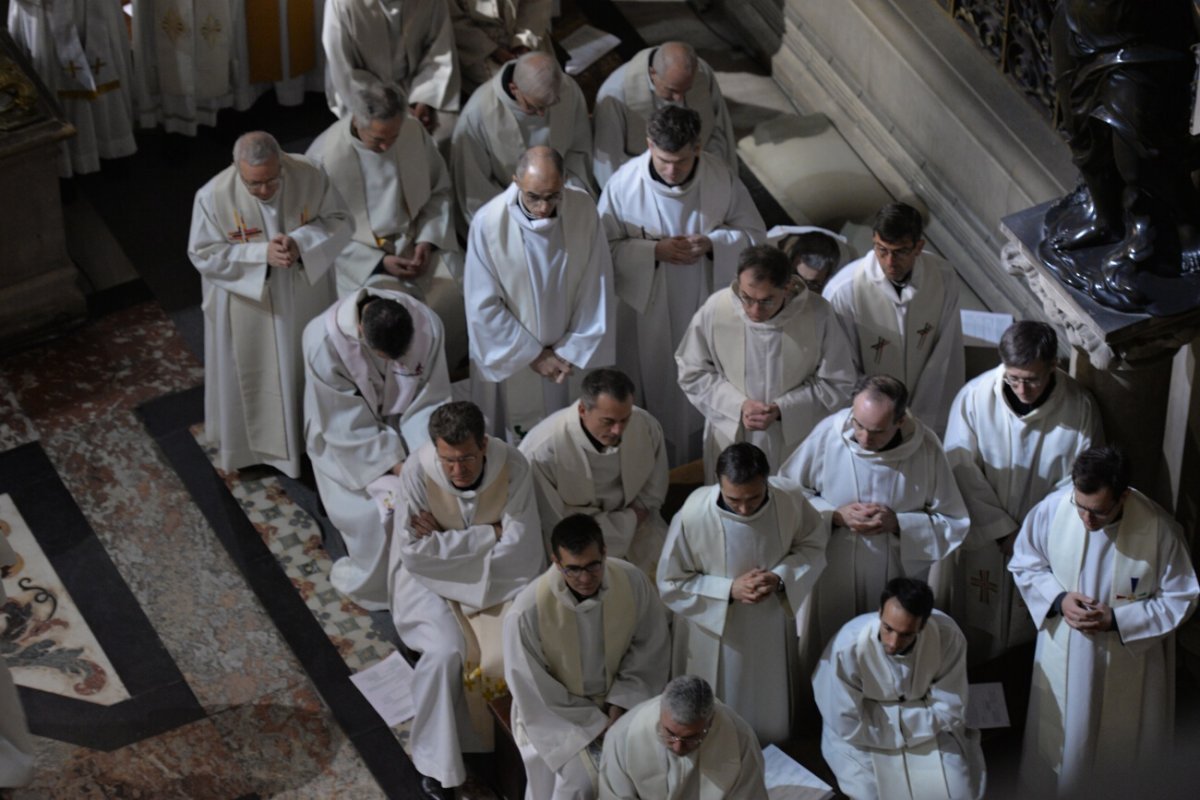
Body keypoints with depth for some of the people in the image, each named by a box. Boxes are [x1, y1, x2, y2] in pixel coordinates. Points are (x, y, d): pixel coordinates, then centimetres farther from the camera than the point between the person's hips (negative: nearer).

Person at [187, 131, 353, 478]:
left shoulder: (309, 176, -21)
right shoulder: (214, 196, -25)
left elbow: (341, 222, -11)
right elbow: (203, 255, -18)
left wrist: (301, 243, -30)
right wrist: (261, 254, -30)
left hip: (304, 296, 2)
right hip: (247, 303, -2)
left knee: (305, 366, 22)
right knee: (251, 377, 16)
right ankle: (251, 441, 41)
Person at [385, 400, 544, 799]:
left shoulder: (512, 467, -22)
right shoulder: (418, 471, -24)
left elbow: (519, 546, -22)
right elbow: (414, 553, -23)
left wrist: (445, 540, -24)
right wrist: (489, 535, -24)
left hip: (496, 577, 2)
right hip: (431, 579, -2)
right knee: (447, 653, -27)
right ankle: (437, 758, -8)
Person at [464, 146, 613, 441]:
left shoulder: (583, 209, -15)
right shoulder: (489, 223, -22)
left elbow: (597, 289, -7)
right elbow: (483, 307, -15)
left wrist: (574, 350, -6)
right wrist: (532, 355, -10)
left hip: (571, 358, 2)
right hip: (510, 359, -2)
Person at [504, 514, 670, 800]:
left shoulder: (633, 581, -19)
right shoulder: (527, 612, -30)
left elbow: (650, 649, -3)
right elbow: (533, 691, -18)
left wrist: (621, 704, -13)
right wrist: (596, 725, -16)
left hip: (620, 699, 4)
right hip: (556, 713, -3)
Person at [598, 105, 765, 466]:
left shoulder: (722, 180, -16)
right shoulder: (624, 185, -20)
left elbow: (754, 234, -4)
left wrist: (712, 243, -24)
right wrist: (655, 251, -27)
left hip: (704, 304, 2)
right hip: (646, 306, -1)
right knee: (652, 390, 15)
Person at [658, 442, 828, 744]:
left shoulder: (790, 502, -23)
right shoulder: (692, 516, -30)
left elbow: (813, 547, -2)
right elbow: (670, 584, -16)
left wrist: (782, 578, -22)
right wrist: (729, 590, -27)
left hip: (772, 631, 3)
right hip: (713, 635, -3)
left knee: (770, 725, 27)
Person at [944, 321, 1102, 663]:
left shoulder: (1079, 406, -18)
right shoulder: (974, 397, -19)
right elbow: (963, 472, -12)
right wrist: (1002, 529, -14)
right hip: (983, 537, 0)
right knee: (980, 624, 16)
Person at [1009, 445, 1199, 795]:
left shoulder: (1158, 528, -27)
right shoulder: (1051, 510, -22)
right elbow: (1024, 564, -3)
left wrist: (1117, 619, -23)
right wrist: (1058, 599, -21)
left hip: (1128, 662, -1)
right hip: (1064, 655, 1)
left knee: (1122, 746, 20)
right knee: (1058, 739, 21)